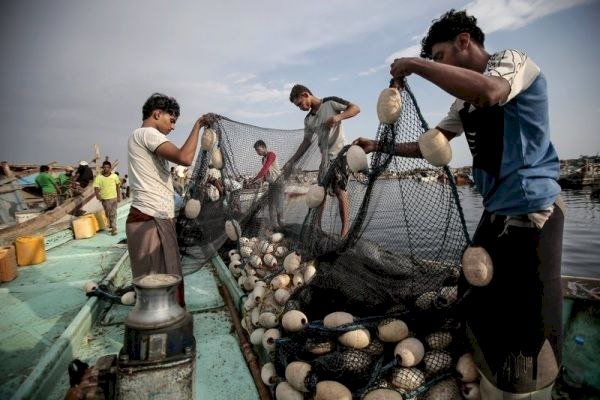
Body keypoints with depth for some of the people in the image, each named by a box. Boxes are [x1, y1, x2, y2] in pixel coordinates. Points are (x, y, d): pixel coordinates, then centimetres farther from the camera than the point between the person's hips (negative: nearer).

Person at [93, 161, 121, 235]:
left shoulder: (114, 176, -2)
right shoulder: (99, 177, -6)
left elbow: (118, 186, 8)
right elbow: (96, 187, -8)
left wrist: (119, 196, 8)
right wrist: (97, 195, -26)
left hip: (114, 197, 0)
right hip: (104, 199, 0)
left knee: (113, 214, -3)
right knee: (107, 214, 11)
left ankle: (114, 228, -1)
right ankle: (110, 226, 27)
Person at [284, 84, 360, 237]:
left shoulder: (330, 102, -1)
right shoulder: (308, 120, 16)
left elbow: (356, 108, -3)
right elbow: (306, 142, 20)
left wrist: (339, 117, -21)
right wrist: (291, 162, 16)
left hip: (339, 153, -6)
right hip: (325, 158, 7)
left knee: (339, 189, -13)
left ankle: (346, 229, -11)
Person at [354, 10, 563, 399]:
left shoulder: (513, 60, -9)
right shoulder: (464, 101, 15)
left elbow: (487, 92, -33)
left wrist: (416, 64, -23)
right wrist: (379, 146, 14)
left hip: (533, 209, -9)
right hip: (497, 210, 9)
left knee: (529, 321, -3)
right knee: (481, 305, 18)